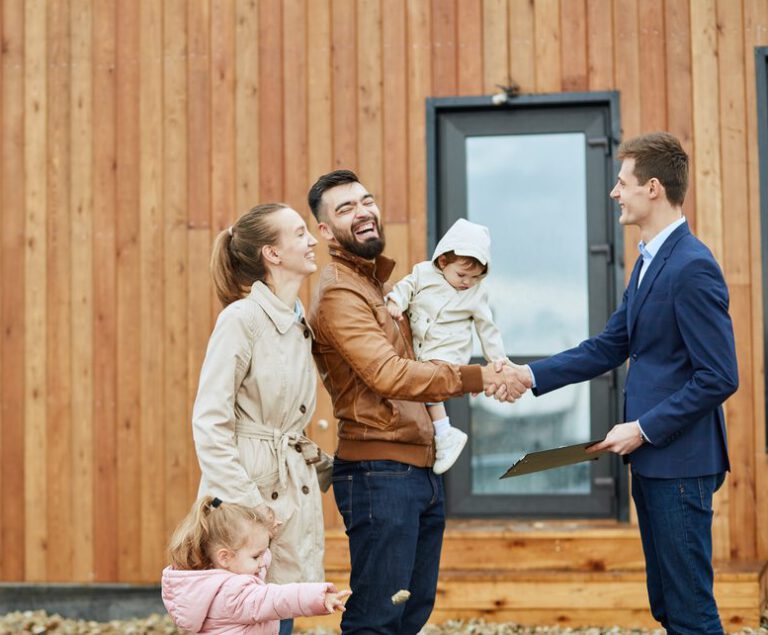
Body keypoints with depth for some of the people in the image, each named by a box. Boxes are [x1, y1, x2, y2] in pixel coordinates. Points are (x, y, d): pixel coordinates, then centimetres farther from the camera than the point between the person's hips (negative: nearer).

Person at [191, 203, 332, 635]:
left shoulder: (300, 322, 12)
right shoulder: (242, 319, -12)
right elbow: (209, 423, -16)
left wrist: (317, 463, 10)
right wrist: (246, 504, -18)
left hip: (295, 493, 8)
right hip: (250, 487, -8)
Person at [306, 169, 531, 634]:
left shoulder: (382, 285, 18)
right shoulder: (339, 295, -14)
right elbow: (390, 375, -25)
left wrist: (492, 375, 2)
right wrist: (478, 379, -25)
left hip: (422, 469, 10)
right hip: (378, 471, -10)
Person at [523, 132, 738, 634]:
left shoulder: (693, 267, -18)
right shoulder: (649, 262, 13)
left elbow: (719, 378, -20)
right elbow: (608, 348, 17)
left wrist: (644, 429, -17)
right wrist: (531, 376, 8)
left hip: (681, 462, -10)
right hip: (652, 461, 10)